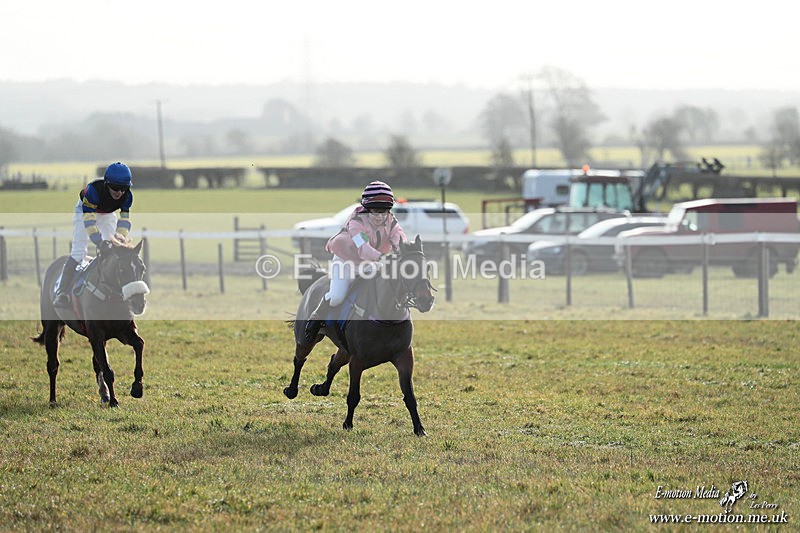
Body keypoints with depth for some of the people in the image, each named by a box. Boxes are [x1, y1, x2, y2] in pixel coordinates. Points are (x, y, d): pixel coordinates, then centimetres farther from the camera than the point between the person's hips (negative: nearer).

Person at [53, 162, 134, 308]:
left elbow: (124, 220, -23)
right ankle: (61, 292, -14)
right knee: (79, 251, -14)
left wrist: (121, 239, -40)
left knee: (110, 250, -8)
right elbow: (89, 220, -43)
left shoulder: (127, 196, -28)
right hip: (85, 210, -4)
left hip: (107, 214, 4)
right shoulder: (94, 190, -41)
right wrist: (99, 242, -53)